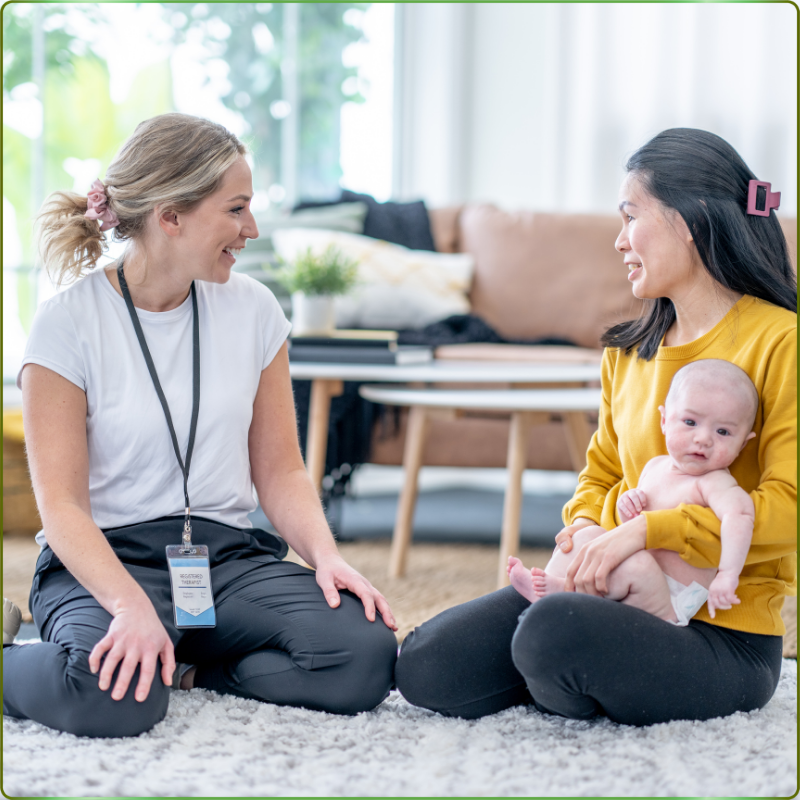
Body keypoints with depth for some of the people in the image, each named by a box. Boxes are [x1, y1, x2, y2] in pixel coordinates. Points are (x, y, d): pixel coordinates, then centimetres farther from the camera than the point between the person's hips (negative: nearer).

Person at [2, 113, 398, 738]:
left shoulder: (252, 309, 7)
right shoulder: (69, 324, -6)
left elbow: (279, 468, 9)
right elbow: (61, 503, -12)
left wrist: (324, 553, -11)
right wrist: (132, 605, -29)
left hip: (228, 554, 4)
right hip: (108, 557, -4)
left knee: (365, 652, -25)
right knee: (114, 696, -37)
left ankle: (188, 669, -2)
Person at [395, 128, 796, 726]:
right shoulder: (629, 348, 15)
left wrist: (647, 530, -22)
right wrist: (585, 534, -1)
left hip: (727, 631, -6)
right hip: (623, 594, 7)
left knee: (554, 631, -34)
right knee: (427, 668, -11)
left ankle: (572, 696, -1)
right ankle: (581, 678, 10)